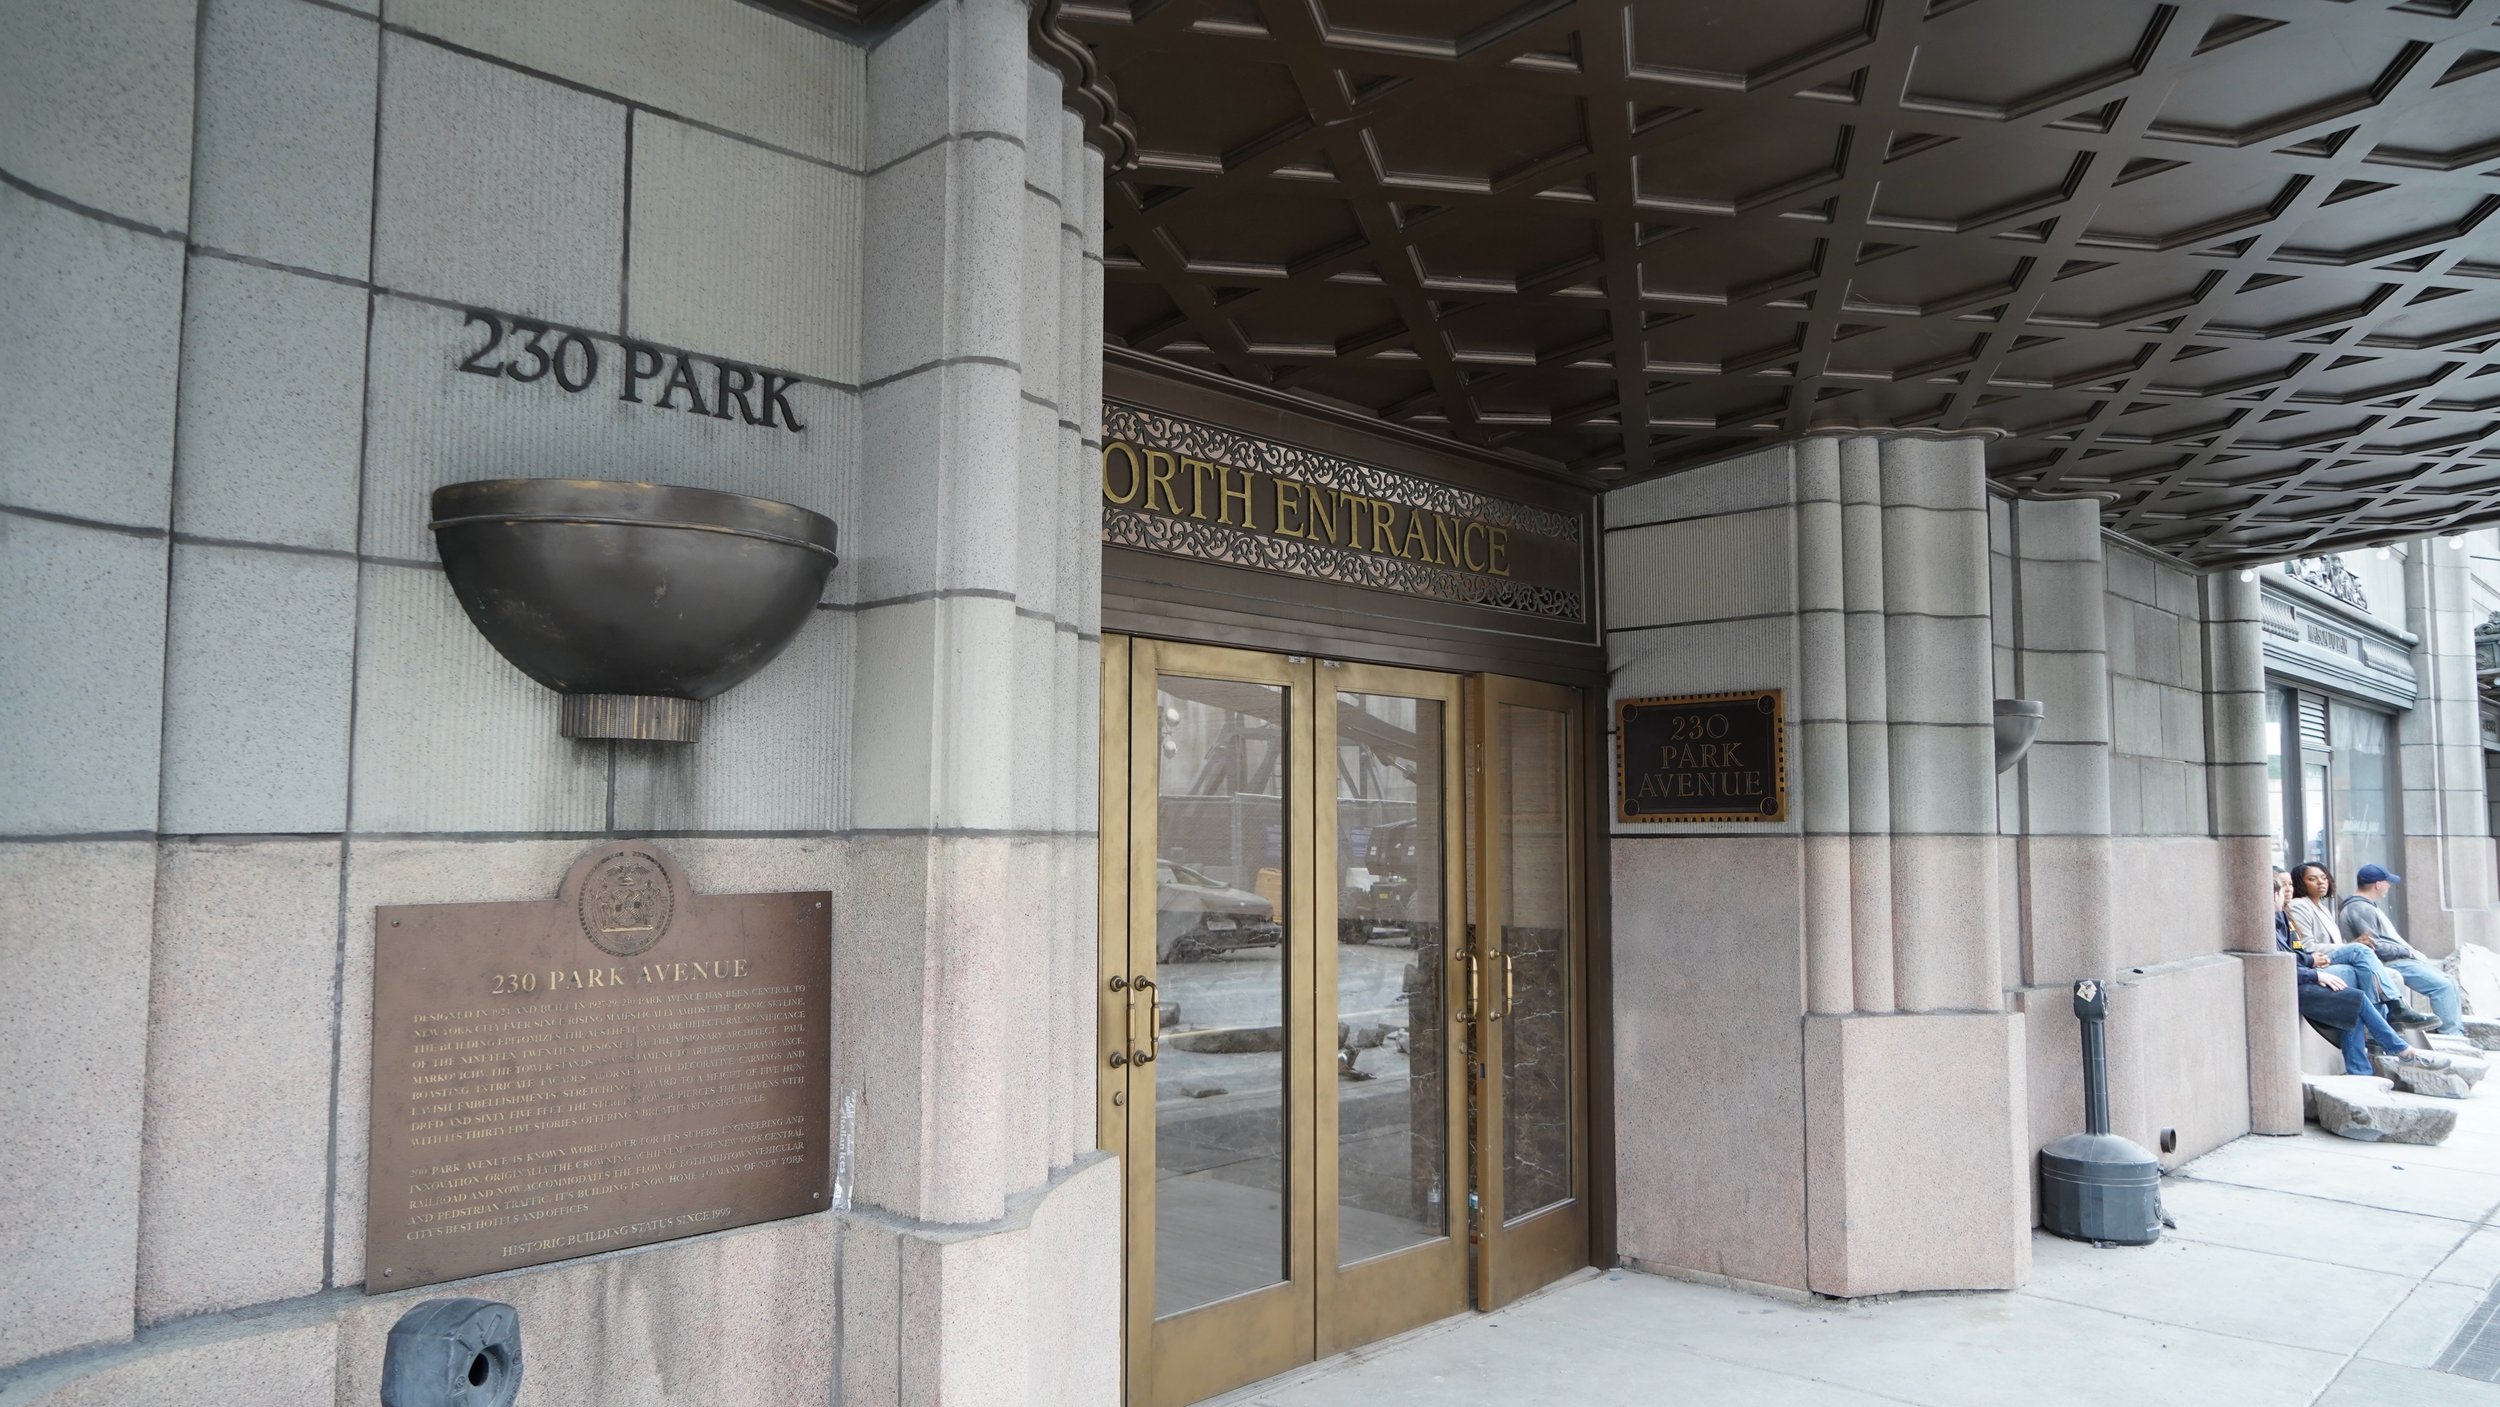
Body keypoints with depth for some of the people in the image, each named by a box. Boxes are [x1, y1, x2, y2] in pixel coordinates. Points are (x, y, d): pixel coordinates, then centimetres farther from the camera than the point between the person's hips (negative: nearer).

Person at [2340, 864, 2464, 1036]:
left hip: (2400, 958, 11)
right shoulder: (2360, 909, -17)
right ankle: (2450, 1034, -14)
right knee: (2442, 986, -19)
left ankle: (2457, 1032, 11)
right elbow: (2376, 947, -22)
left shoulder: (2367, 906, 18)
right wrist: (2410, 952, -13)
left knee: (2448, 983, 10)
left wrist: (2412, 951, 10)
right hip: (2390, 963, -11)